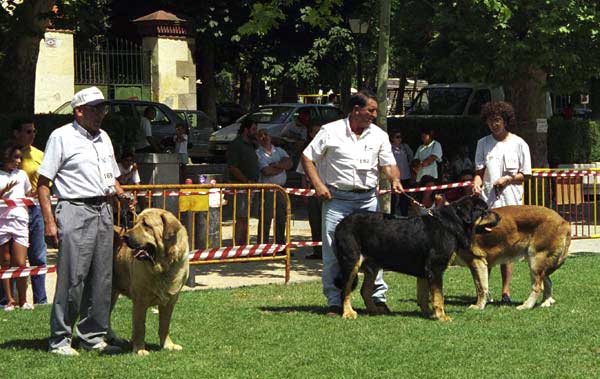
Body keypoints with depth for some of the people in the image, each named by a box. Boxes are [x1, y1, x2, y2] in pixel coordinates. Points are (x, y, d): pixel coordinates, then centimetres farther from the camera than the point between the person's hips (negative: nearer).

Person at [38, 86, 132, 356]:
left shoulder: (104, 138, 18)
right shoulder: (62, 137, -3)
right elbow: (43, 182, -6)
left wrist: (122, 194, 6)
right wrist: (49, 221, -14)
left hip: (103, 211, 7)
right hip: (75, 212, -7)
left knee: (101, 278, 7)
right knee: (72, 278, -9)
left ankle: (93, 336, 15)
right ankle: (59, 340, -1)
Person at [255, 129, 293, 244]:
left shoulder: (279, 151, 16)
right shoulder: (258, 154, -2)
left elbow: (289, 163, 0)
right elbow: (267, 171, -14)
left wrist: (275, 165, -12)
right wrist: (282, 166, -2)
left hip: (280, 189, 6)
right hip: (266, 190, -6)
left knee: (281, 219, 10)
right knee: (265, 220, -7)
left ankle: (281, 244, 18)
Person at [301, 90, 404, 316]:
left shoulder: (379, 135, 9)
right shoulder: (331, 131, -1)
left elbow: (389, 164, 9)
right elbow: (307, 158, 2)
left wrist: (395, 180, -12)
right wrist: (318, 184, -9)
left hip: (368, 199, 3)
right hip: (337, 199, -3)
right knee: (333, 252, -1)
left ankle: (378, 297, 9)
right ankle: (335, 301, 6)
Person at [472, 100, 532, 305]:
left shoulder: (518, 144, 5)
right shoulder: (483, 143, 12)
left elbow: (525, 175, 6)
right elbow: (479, 171, 8)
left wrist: (508, 178, -10)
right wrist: (477, 183, -13)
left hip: (510, 203, -2)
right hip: (486, 201, 2)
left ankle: (506, 291, 3)